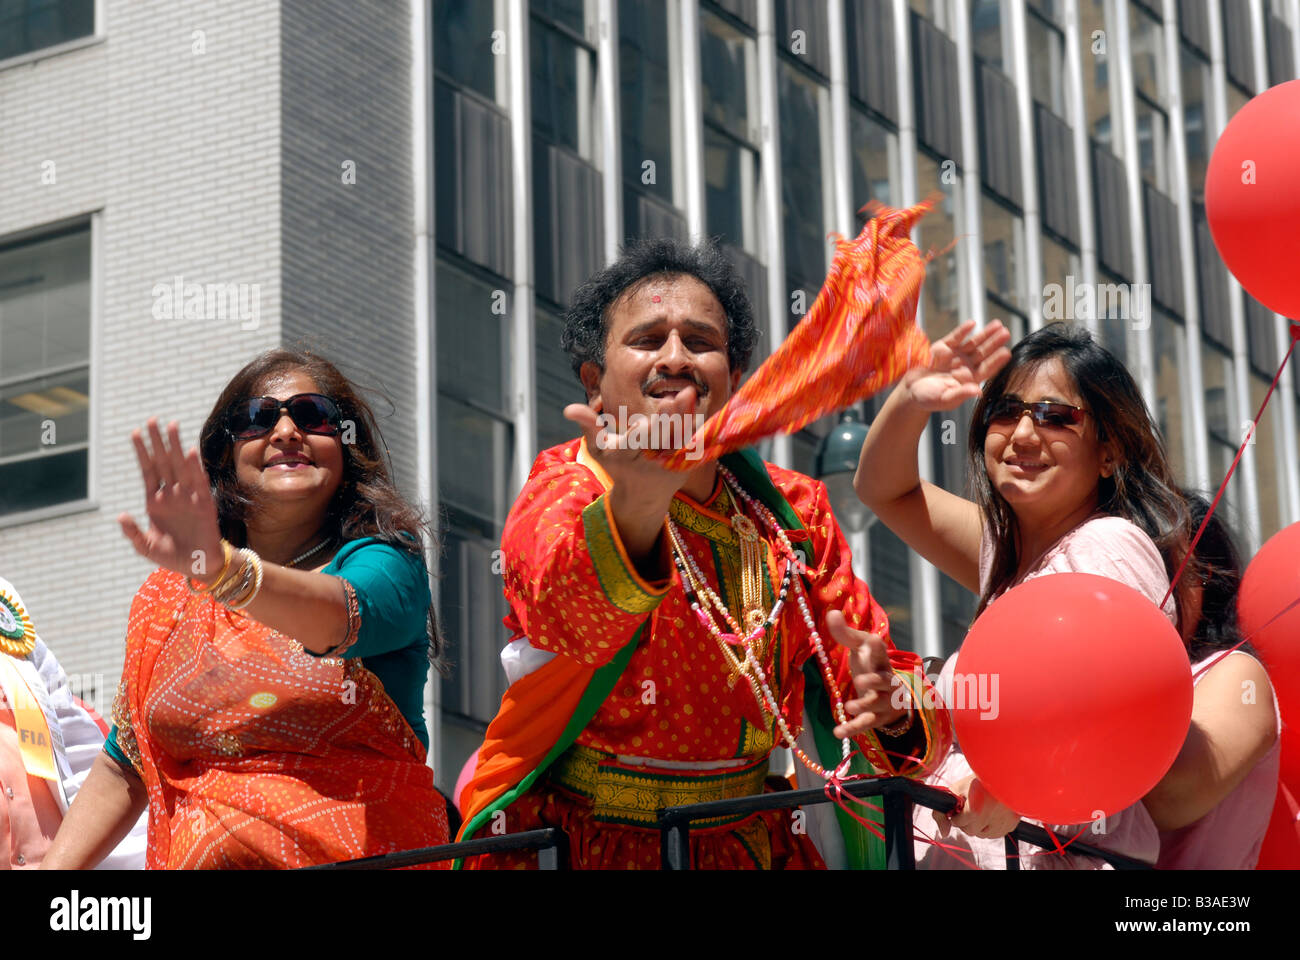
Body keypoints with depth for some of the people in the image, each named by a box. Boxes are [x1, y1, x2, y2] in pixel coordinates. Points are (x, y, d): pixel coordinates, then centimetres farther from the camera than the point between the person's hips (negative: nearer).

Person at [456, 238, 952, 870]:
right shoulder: (560, 494, -5)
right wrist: (636, 505, -47)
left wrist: (889, 707, -13)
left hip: (750, 842, 3)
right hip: (588, 846, -3)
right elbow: (566, 611, -28)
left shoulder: (791, 511, 7)